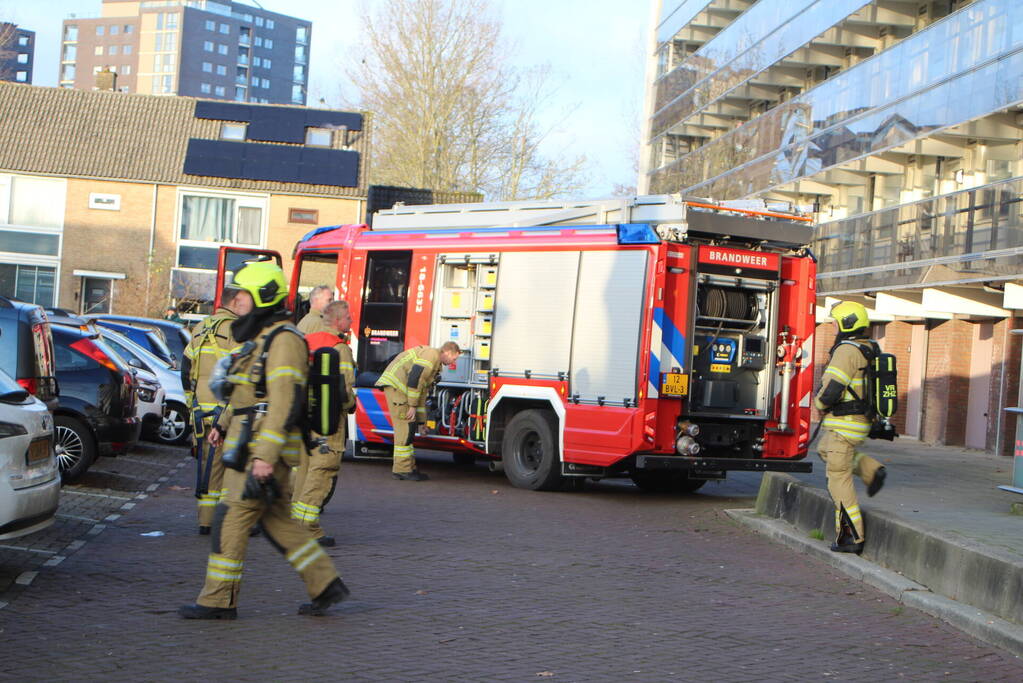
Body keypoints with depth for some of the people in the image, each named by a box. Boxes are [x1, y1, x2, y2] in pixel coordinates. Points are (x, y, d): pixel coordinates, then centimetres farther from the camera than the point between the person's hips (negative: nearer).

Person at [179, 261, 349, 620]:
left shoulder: (283, 340, -15)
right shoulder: (260, 338, 18)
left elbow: (285, 401, -22)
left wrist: (266, 455, -26)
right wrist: (224, 424, 24)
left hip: (263, 449, -10)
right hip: (252, 447, 10)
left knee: (231, 518, -6)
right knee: (276, 520, 13)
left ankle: (218, 600, 1)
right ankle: (326, 584, 17)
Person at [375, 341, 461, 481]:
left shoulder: (435, 365, 25)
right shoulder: (432, 355, -9)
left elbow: (422, 392, 29)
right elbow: (415, 378, -20)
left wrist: (421, 421, 32)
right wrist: (412, 406, -17)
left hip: (401, 388, 11)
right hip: (395, 385, -11)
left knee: (408, 428, 13)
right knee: (405, 427, -10)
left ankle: (409, 467, 18)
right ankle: (402, 469, -7)